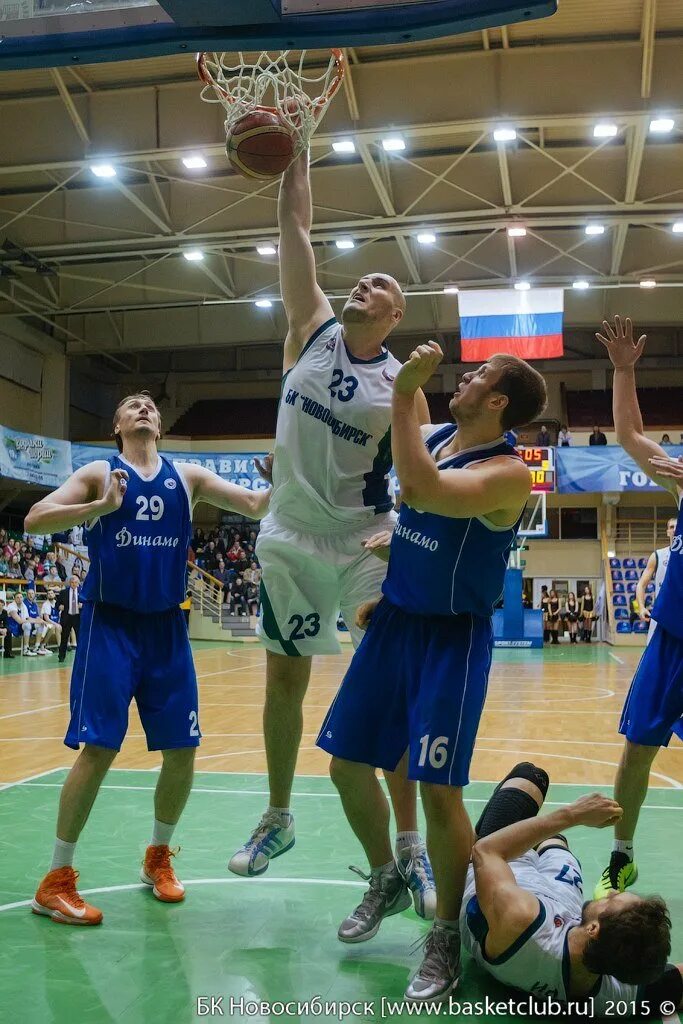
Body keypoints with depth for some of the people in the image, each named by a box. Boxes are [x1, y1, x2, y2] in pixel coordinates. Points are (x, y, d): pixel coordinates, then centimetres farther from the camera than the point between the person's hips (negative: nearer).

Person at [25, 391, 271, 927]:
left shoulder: (187, 476, 9)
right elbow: (35, 519, -9)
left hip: (167, 627, 4)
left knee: (183, 750, 4)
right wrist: (102, 506, -22)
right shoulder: (100, 473, 2)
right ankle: (56, 880, 5)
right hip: (111, 624, -4)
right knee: (99, 748, -9)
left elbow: (256, 506, 3)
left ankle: (158, 857, 26)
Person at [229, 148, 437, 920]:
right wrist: (297, 153, -4)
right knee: (284, 681, 12)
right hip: (290, 538, 3)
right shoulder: (313, 329, 1)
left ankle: (409, 846, 10)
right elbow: (294, 228, -1)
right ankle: (278, 818, 30)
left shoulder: (401, 385, -5)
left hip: (365, 542, -2)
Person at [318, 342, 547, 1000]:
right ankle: (386, 880, 35)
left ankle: (446, 936, 15)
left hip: (453, 637, -7)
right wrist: (383, 591, 14)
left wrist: (405, 392, -30)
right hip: (394, 621, 8)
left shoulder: (509, 473, -20)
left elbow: (424, 491, -36)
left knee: (438, 790, -8)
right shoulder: (435, 437, 4)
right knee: (347, 762, 11)